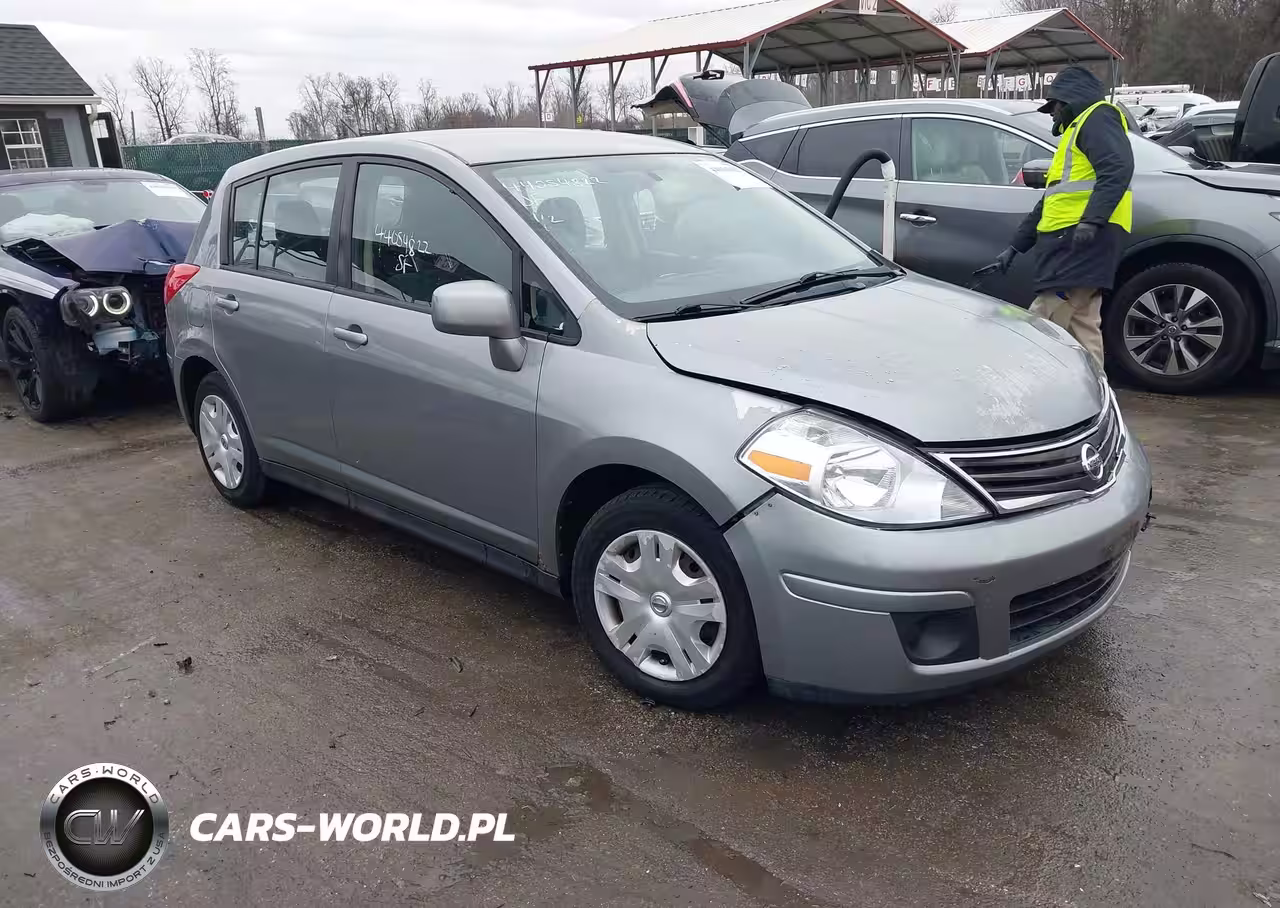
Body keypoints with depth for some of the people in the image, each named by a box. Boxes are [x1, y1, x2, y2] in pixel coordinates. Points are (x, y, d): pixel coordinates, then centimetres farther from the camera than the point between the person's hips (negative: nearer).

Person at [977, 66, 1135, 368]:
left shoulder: (1098, 117, 1)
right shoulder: (1076, 130, 33)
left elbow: (1117, 169, -18)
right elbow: (1048, 203, 31)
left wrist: (1091, 221, -28)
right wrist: (1013, 247, 26)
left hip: (1082, 237, -10)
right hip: (1070, 239, 10)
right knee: (1082, 328, 6)